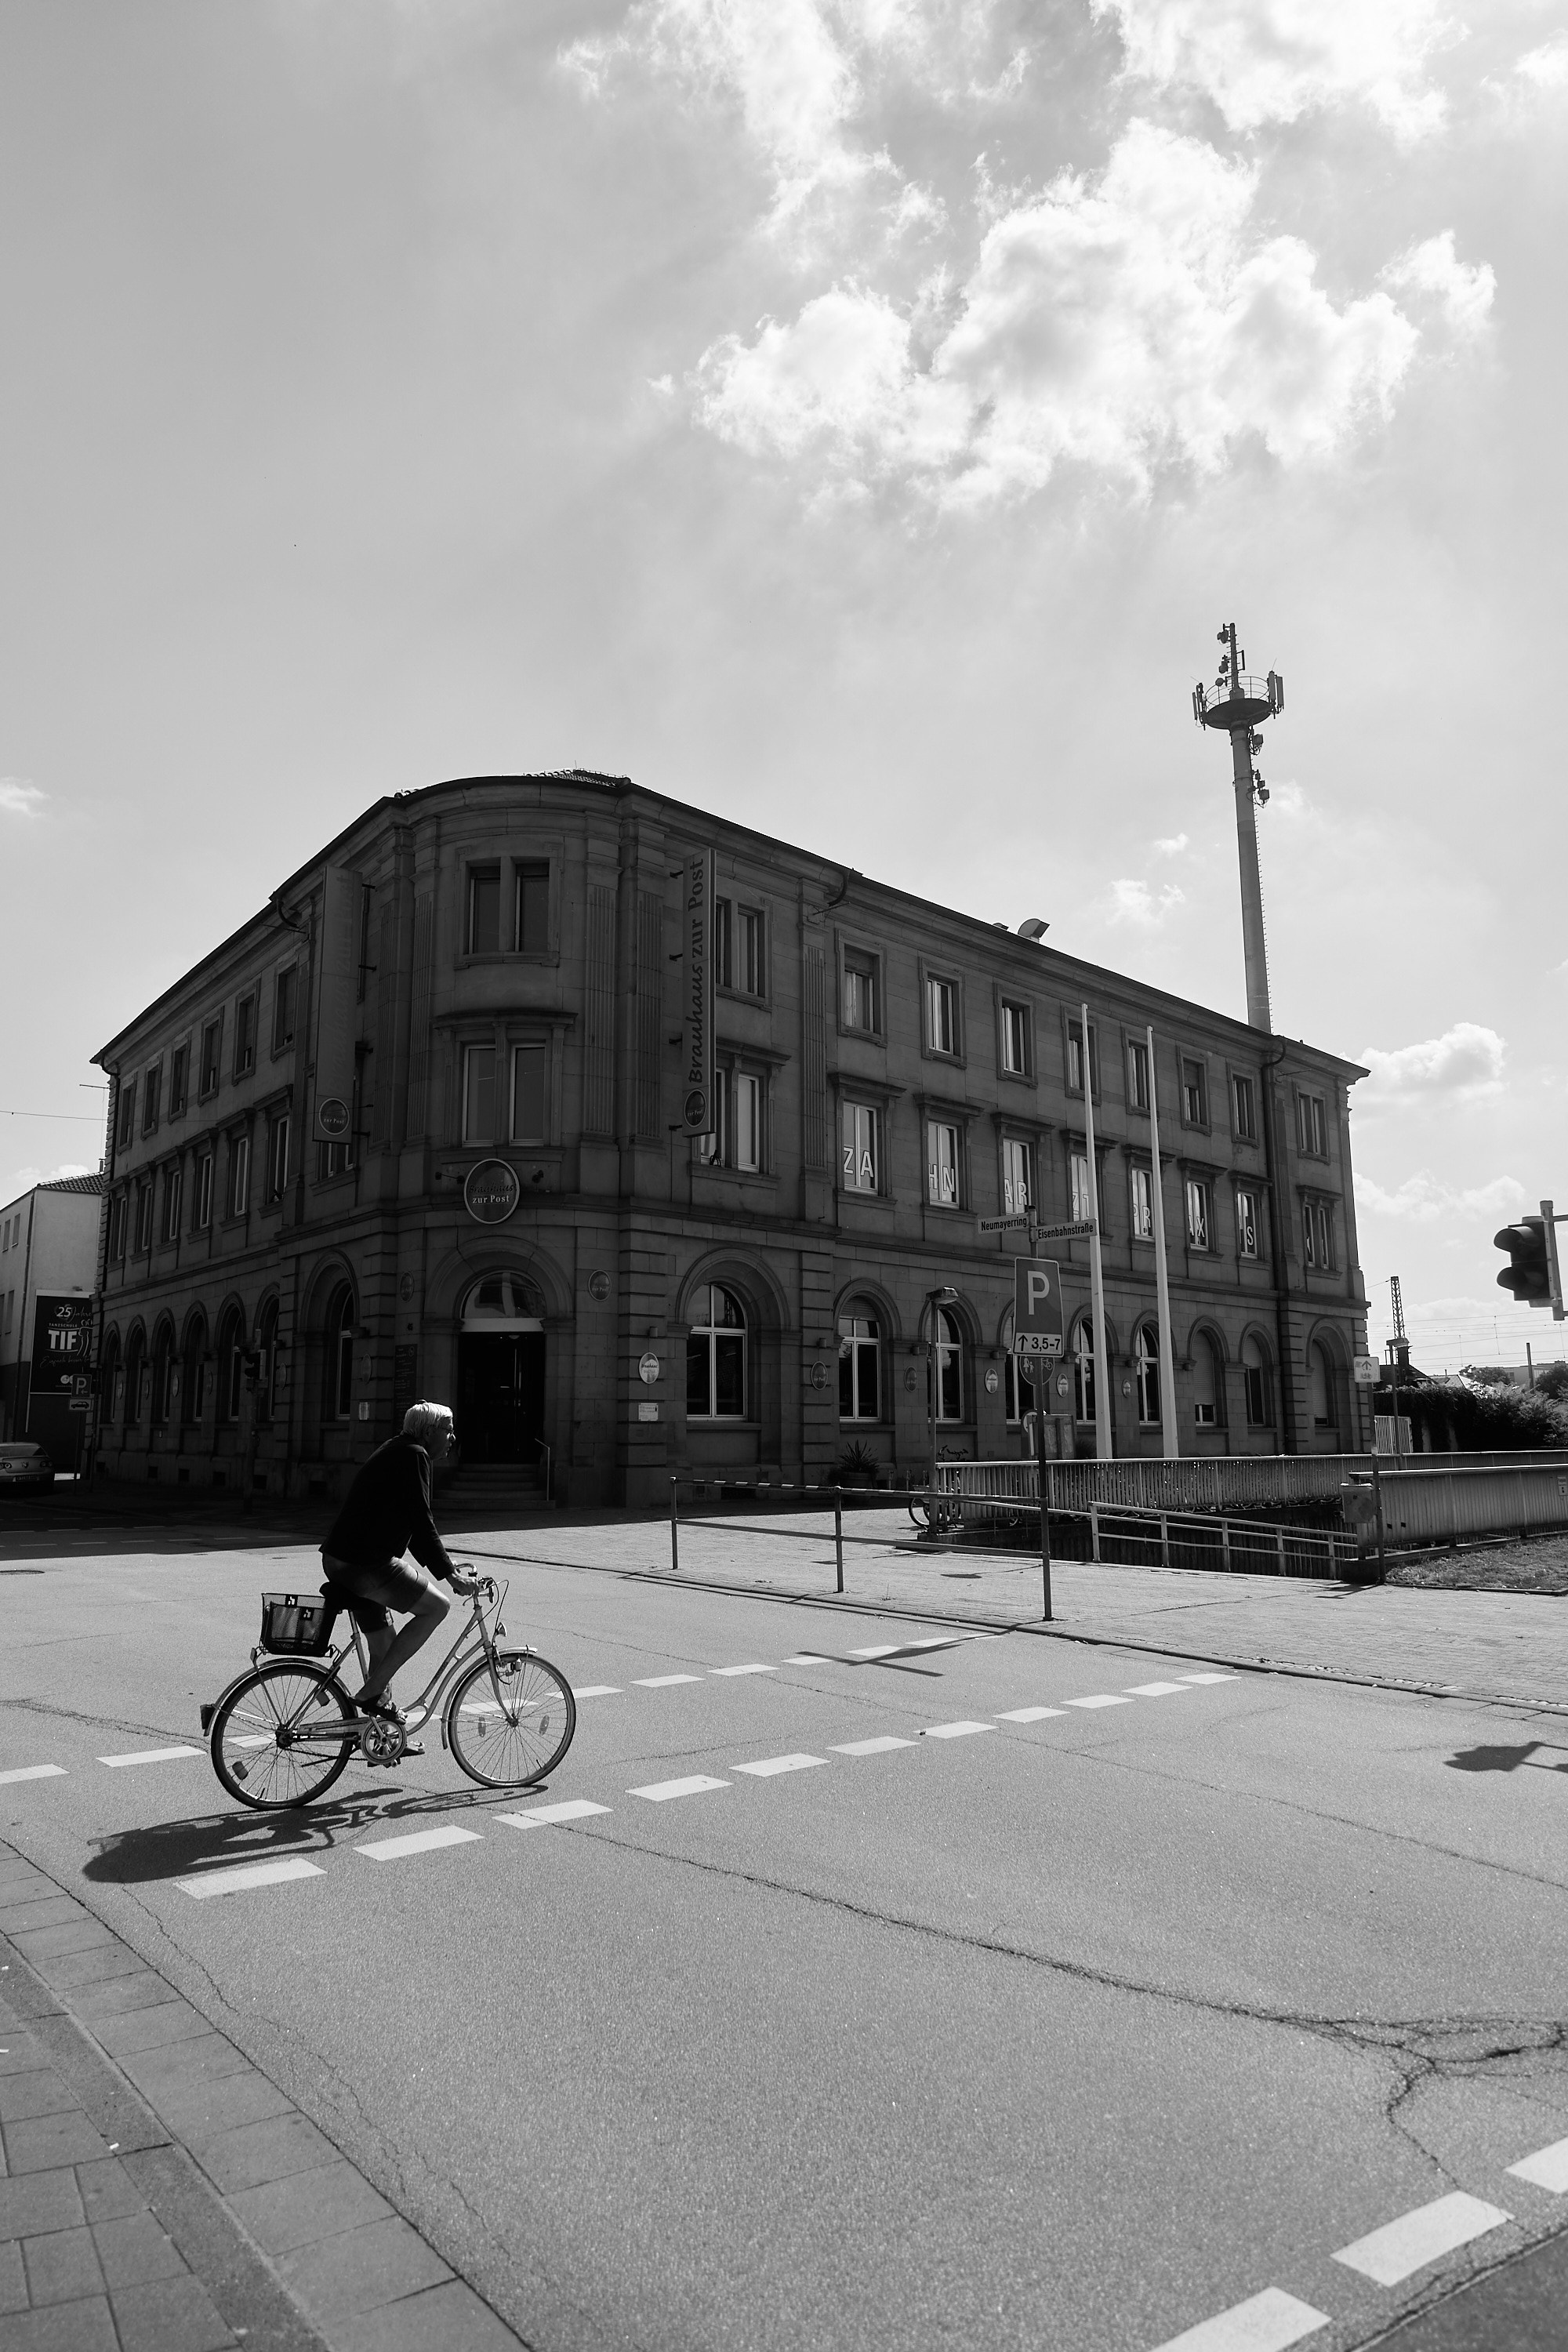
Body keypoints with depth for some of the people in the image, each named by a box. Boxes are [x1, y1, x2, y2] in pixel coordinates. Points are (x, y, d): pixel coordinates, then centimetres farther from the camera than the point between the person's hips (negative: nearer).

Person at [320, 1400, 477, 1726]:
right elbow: (421, 1521, -17)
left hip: (339, 1561, 10)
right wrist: (449, 1573, -14)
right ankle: (372, 1693, -5)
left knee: (384, 1645, 18)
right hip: (363, 1564, -10)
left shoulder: (395, 1452, 20)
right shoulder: (412, 1455, -11)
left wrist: (442, 1562, 24)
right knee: (437, 1605, -6)